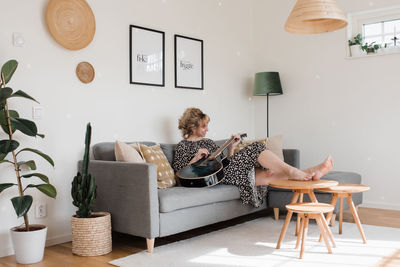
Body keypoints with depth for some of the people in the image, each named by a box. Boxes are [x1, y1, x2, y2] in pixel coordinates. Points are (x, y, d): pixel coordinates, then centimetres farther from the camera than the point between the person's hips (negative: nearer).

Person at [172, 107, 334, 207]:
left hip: (225, 171, 8)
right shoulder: (184, 145, 6)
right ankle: (292, 172, -29)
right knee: (255, 148, -23)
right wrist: (196, 158, -15)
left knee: (268, 174, -17)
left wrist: (231, 147, 10)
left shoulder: (208, 141, 28)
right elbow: (179, 174, -4)